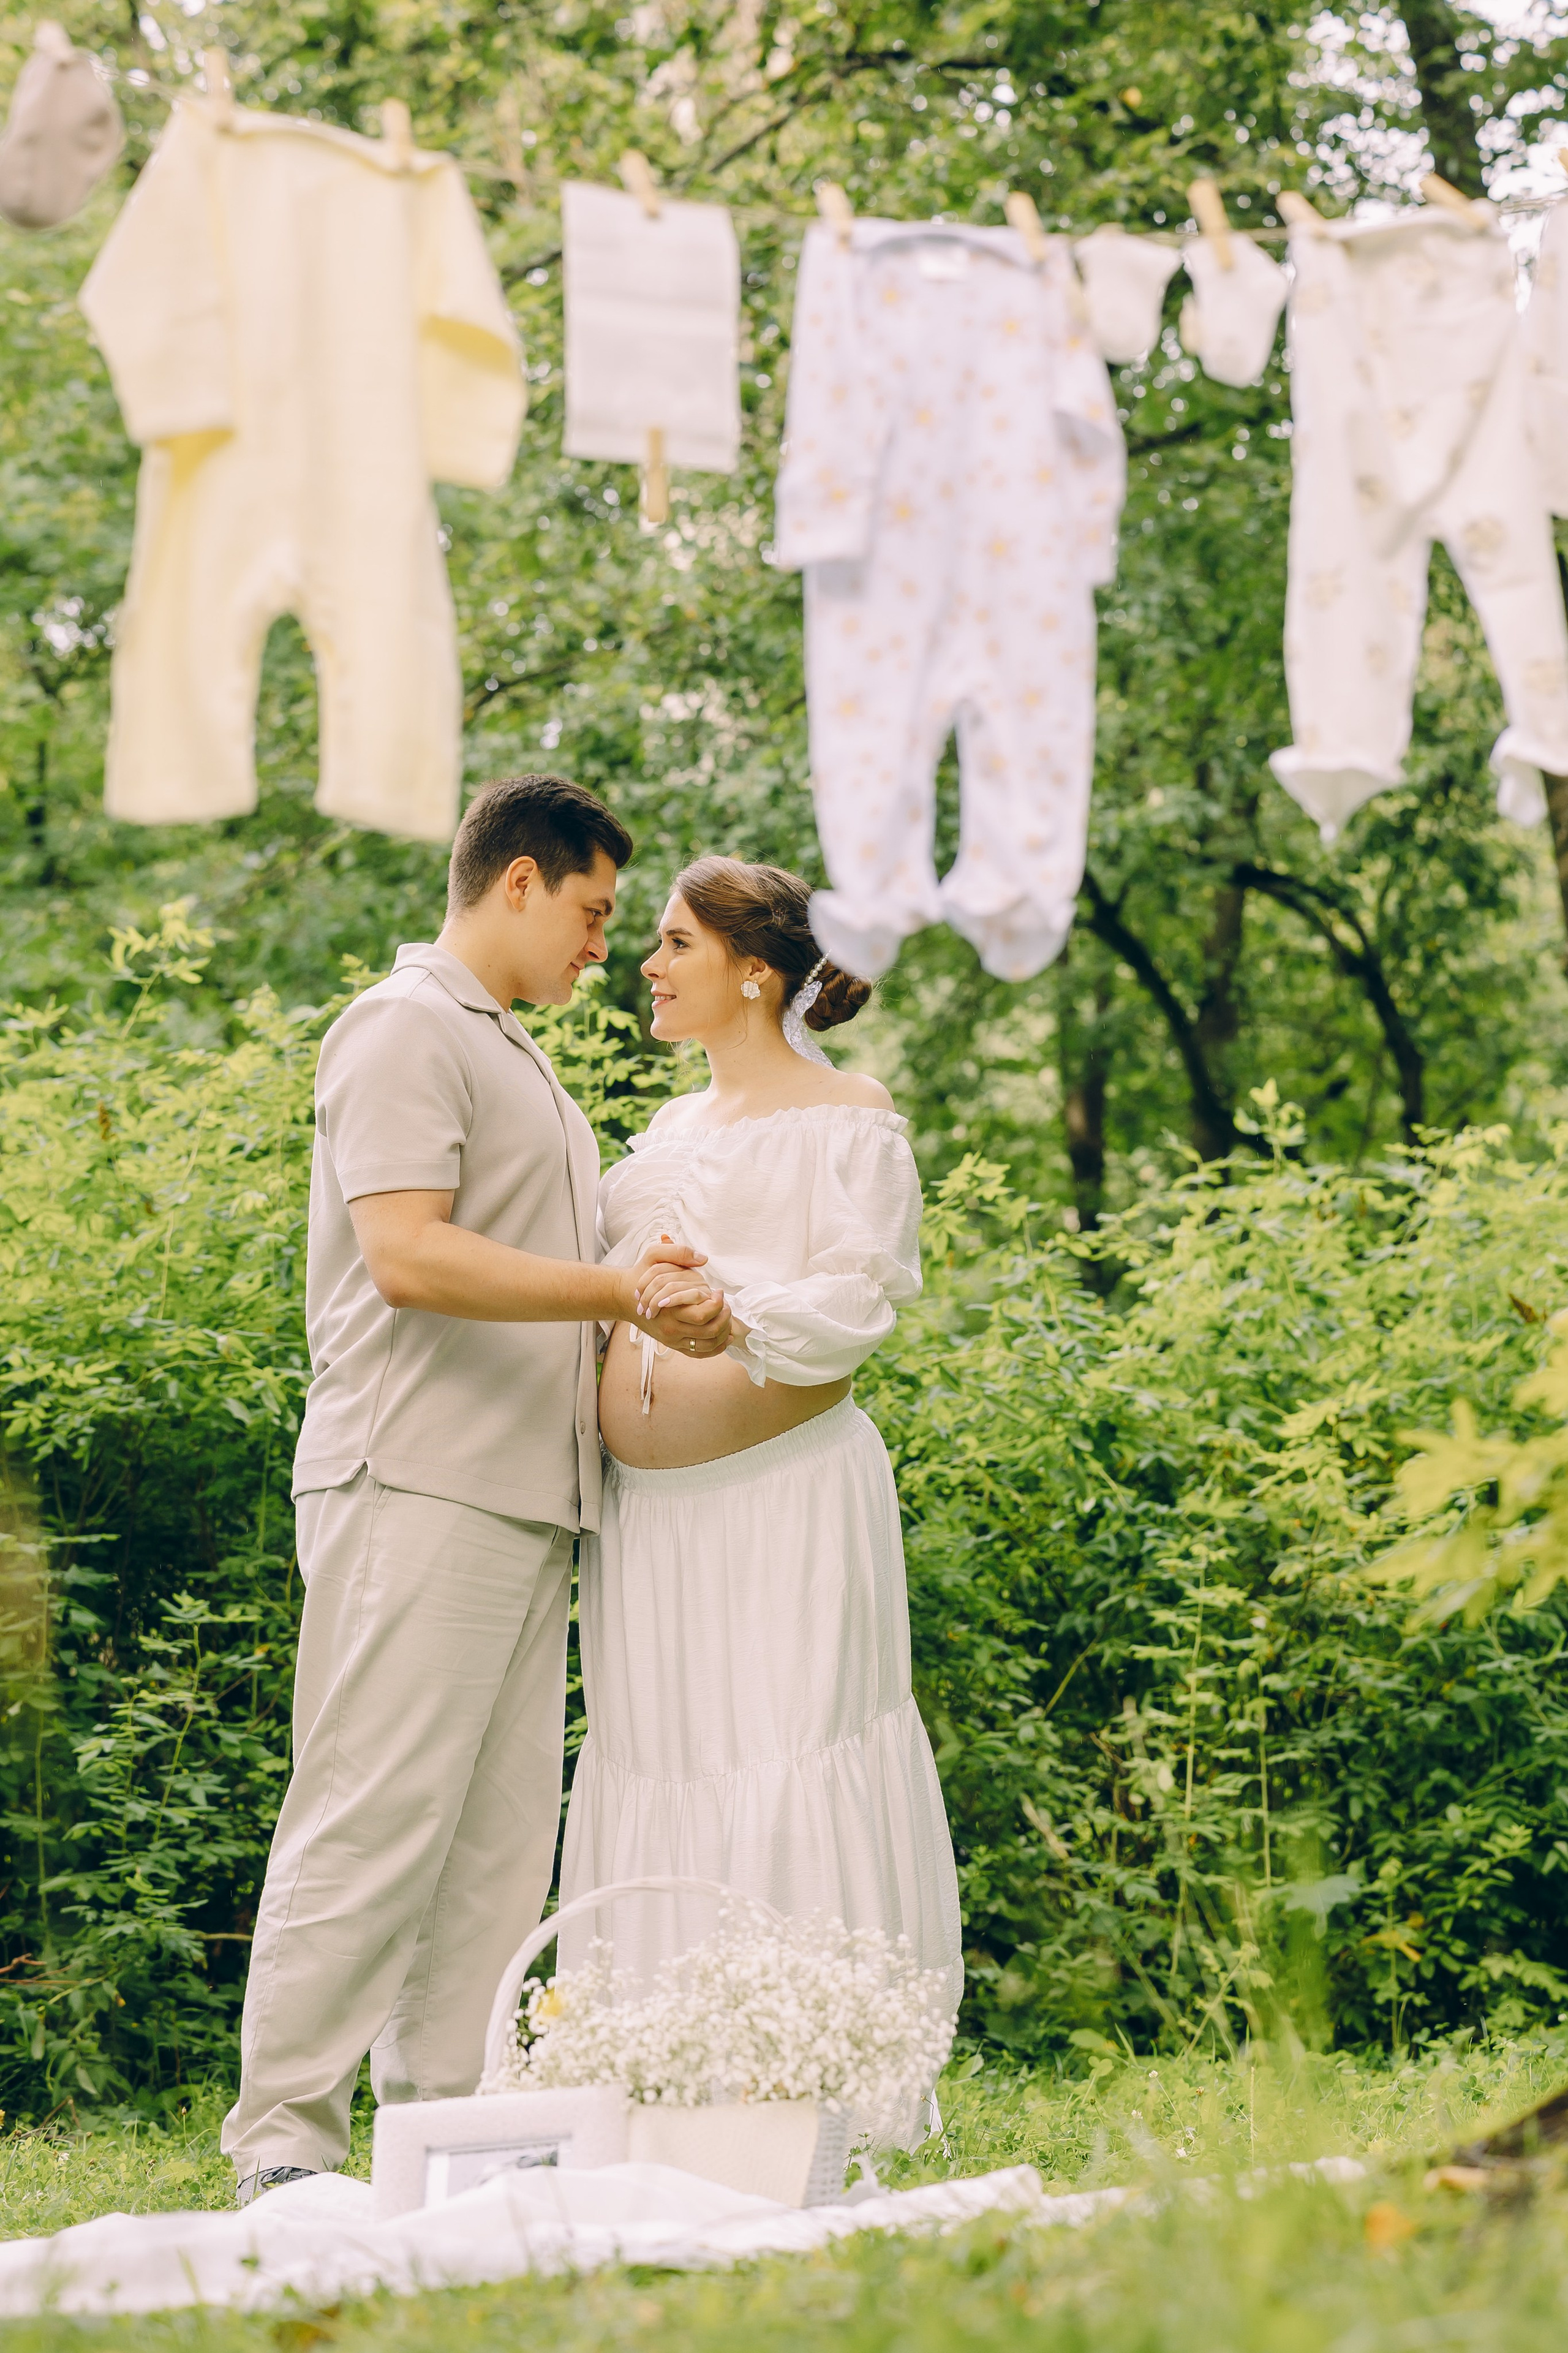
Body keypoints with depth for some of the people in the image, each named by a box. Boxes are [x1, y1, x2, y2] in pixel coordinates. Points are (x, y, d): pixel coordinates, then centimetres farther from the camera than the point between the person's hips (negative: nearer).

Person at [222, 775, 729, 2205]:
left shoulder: (519, 1059, 25)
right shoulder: (407, 1030, -6)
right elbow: (406, 1255, -18)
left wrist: (642, 1302, 12)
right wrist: (621, 1292, -19)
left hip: (529, 1496, 10)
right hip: (417, 1488, -10)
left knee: (502, 1834, 7)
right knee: (376, 1816, -11)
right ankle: (284, 2137, -8)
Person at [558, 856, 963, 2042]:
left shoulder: (845, 1117, 0)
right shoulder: (675, 1125, 21)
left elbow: (856, 1303, -12)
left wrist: (731, 1312, -29)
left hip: (785, 1498, -7)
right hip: (647, 1508, 7)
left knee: (791, 1783, -9)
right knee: (656, 1765, 3)